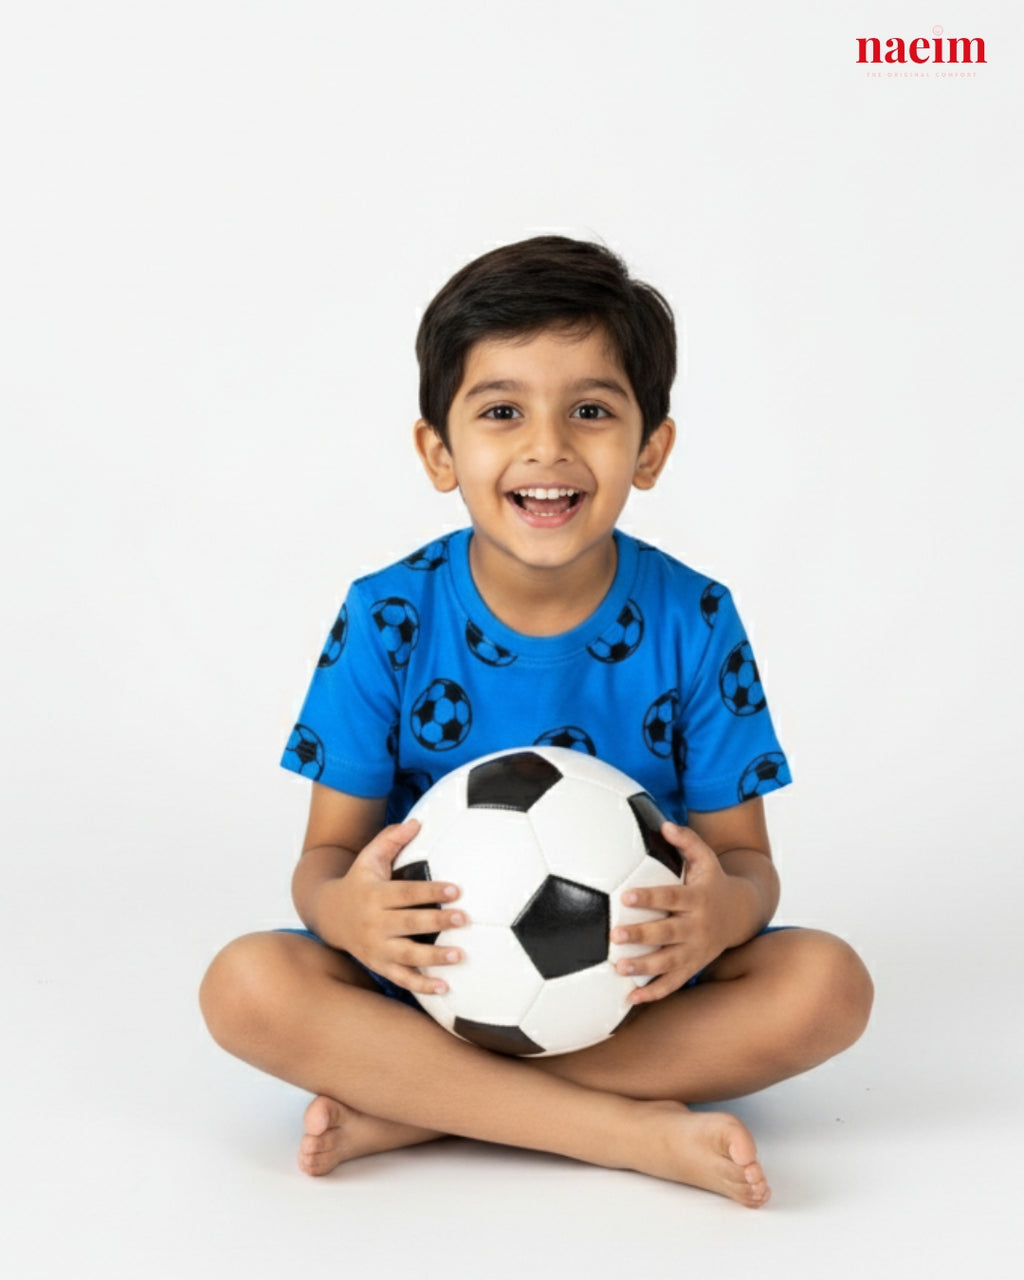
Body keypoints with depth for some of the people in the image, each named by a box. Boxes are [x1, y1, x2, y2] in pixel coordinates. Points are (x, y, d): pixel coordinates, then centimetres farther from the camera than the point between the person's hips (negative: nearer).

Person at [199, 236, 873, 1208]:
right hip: (433, 973, 0)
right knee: (246, 985, -27)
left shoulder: (694, 623, -8)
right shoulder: (388, 619, -8)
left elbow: (744, 854, -5)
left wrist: (724, 909, -30)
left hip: (633, 982, 1)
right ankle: (636, 1133, -27)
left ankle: (408, 1106, -24)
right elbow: (329, 851, -6)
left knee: (828, 985, -25)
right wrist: (342, 907, -31)